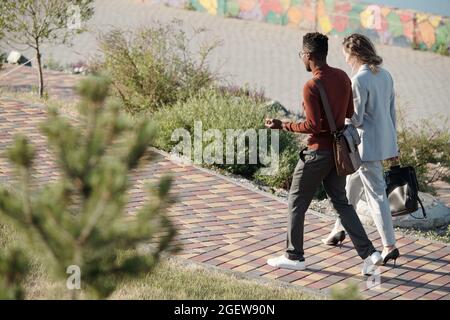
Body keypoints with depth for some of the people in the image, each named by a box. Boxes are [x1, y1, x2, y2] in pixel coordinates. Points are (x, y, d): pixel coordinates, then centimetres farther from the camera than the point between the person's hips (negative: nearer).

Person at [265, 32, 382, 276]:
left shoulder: (311, 87, -21)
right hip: (338, 149, 8)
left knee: (297, 202, 8)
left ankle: (294, 257, 17)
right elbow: (350, 113, 10)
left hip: (318, 152, -8)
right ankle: (368, 253, 4)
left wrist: (282, 126, -13)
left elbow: (313, 126, -23)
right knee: (341, 202, 13)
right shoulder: (342, 77, 3)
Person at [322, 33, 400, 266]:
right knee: (352, 184, 23)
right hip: (385, 141, 9)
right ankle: (340, 228, 38)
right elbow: (392, 111, 12)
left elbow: (355, 119, -18)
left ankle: (389, 245, -5)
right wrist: (393, 144, 19)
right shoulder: (385, 75, 6)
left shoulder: (359, 80, -20)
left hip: (368, 145, -9)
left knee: (375, 193, -4)